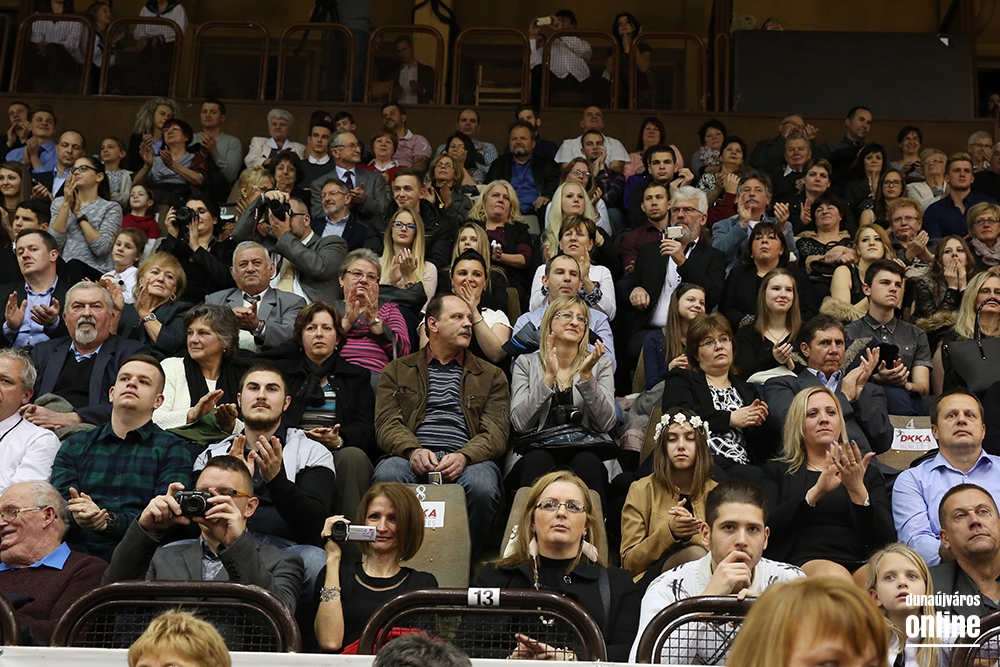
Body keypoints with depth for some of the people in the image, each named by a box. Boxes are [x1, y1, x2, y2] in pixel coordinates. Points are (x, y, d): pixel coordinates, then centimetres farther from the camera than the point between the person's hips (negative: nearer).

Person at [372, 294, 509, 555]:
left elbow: (496, 431, 7)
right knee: (386, 475, -34)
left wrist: (464, 456, -15)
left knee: (482, 485, -35)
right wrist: (413, 450, -15)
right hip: (413, 457, 0)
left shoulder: (491, 375, 21)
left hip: (466, 460, 0)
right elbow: (386, 423, 8)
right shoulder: (397, 370, 21)